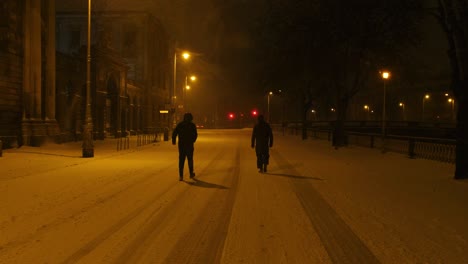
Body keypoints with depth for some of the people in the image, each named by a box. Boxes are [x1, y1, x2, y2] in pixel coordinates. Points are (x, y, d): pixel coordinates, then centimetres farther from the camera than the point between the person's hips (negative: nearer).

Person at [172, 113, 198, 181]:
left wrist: (173, 141, 10)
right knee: (190, 159, 15)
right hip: (189, 145, -1)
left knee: (181, 160, 3)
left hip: (181, 145, 1)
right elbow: (195, 134, -6)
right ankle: (191, 173, 26)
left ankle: (181, 175, -5)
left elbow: (174, 133, -2)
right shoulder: (192, 125, -3)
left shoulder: (180, 124, 2)